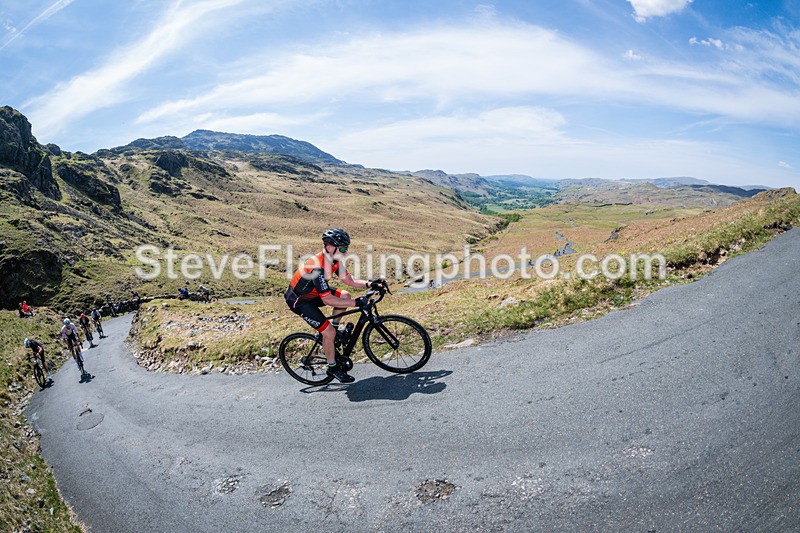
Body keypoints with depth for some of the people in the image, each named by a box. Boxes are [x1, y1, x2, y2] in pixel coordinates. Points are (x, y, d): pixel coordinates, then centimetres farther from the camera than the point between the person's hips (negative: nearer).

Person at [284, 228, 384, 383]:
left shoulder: (334, 259, -9)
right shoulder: (318, 268, -35)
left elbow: (349, 280, -1)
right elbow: (327, 300, -34)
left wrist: (370, 284, -16)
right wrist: (356, 303, -33)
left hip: (312, 293, 8)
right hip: (298, 300, -8)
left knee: (345, 296, -3)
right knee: (329, 332, -13)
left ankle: (335, 328, 15)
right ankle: (333, 368, 8)